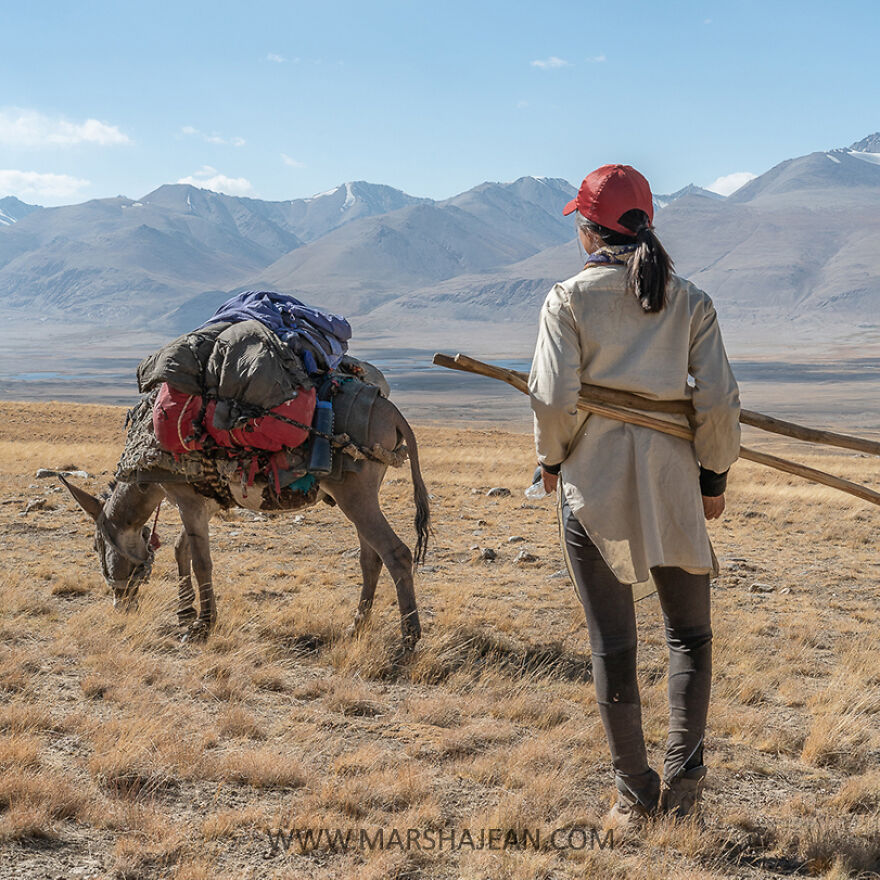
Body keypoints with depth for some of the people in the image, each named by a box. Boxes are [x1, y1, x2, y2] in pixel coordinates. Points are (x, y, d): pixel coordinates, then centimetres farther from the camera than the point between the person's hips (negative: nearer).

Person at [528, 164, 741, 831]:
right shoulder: (690, 301, 2)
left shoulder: (569, 299, -4)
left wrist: (552, 459, 7)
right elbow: (719, 402, -3)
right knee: (690, 633, 17)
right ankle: (684, 775, 6)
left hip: (593, 487, -1)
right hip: (673, 487, 1)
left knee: (612, 645, 7)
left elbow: (554, 399, -11)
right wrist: (714, 476, 9)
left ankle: (635, 795, 13)